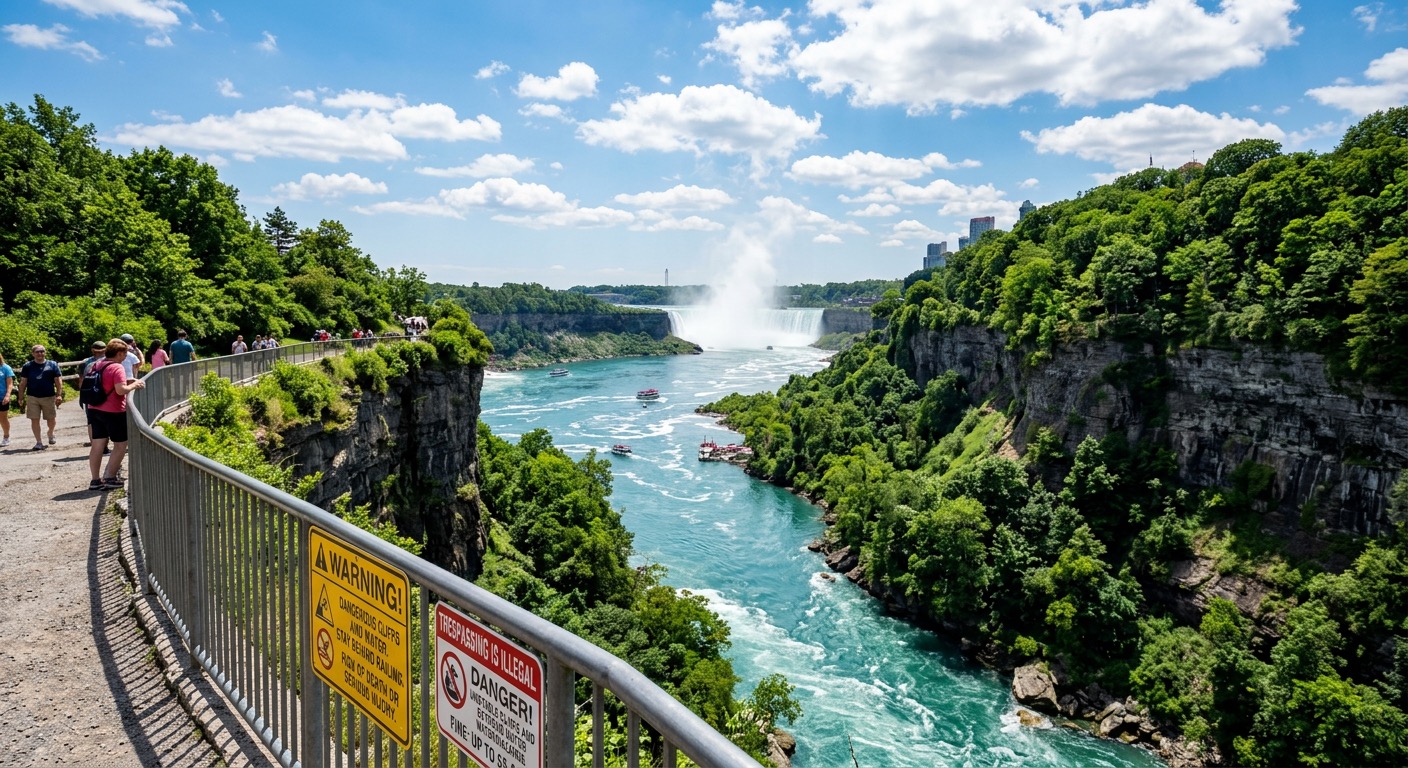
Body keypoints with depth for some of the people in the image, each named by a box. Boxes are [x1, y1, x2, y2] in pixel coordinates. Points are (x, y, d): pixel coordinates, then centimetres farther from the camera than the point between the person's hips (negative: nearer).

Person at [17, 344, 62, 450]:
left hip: (49, 397, 0)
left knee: (51, 420, 7)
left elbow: (58, 381, 2)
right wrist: (21, 398, 3)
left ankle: (50, 433, 37)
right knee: (34, 420, 0)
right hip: (32, 397, 0)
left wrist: (59, 395, -7)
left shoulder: (52, 365, 3)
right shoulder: (27, 366, 4)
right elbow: (23, 383, 7)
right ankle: (38, 442, 8)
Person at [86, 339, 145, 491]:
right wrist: (134, 385, -8)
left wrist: (126, 381, 15)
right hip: (113, 411, -8)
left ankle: (95, 480, 11)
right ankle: (110, 478, 5)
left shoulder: (98, 365, 11)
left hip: (95, 409, 8)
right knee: (121, 444, 6)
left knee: (97, 444, 9)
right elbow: (120, 390, -25)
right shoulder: (117, 367, -16)